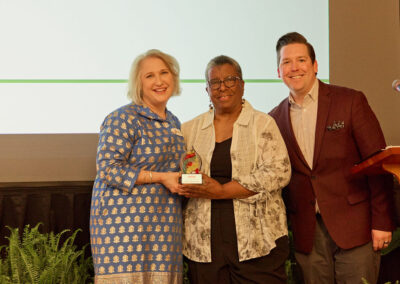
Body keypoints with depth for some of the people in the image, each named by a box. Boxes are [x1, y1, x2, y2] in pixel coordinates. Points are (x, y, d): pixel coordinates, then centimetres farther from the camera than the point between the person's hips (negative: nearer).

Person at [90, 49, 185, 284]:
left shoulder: (174, 123, 17)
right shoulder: (123, 119, -7)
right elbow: (108, 169, -15)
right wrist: (160, 177, -16)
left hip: (164, 225, 7)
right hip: (124, 221, -6)